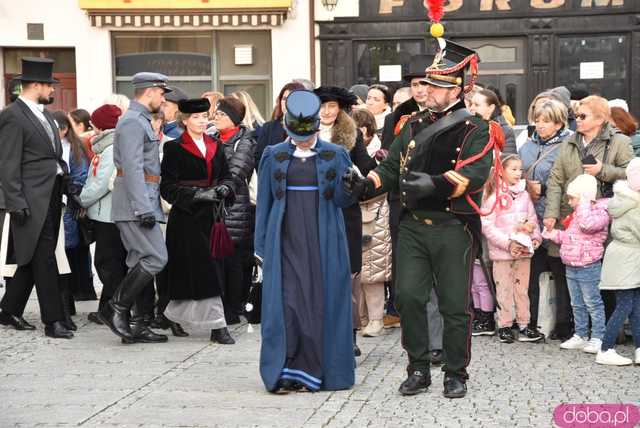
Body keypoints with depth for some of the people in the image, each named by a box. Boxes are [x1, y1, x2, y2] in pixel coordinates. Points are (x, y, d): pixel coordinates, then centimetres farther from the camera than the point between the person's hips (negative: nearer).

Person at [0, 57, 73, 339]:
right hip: (33, 199, -9)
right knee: (44, 259, -7)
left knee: (32, 259, 13)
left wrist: (68, 185, 13)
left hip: (52, 196, 9)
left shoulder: (43, 114, 17)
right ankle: (53, 320, -3)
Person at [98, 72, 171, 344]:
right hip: (136, 202, -10)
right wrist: (143, 209, -25)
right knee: (155, 258, -13)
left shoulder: (141, 121, 21)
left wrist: (149, 205, 23)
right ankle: (116, 309, -7)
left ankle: (139, 325, 12)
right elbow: (132, 168, -21)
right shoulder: (132, 122, -12)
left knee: (141, 263, 9)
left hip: (141, 203, 10)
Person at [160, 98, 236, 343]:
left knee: (212, 266, 8)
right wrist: (197, 194, -20)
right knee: (203, 270, -9)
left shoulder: (215, 146, 13)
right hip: (187, 217, -6)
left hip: (211, 215, 6)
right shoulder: (174, 149, -4)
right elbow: (168, 187, -9)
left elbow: (226, 176, 14)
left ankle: (175, 315, 25)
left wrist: (225, 187, -9)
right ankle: (217, 325, -7)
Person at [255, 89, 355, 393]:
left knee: (323, 303, 0)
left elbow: (343, 200, 4)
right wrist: (261, 247, 6)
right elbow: (264, 202, 10)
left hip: (324, 241, 0)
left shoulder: (335, 155, 5)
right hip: (286, 241, 0)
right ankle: (285, 372, -3)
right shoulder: (274, 156, 7)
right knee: (286, 302, -7)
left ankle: (320, 370, 9)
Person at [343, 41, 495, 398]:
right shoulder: (415, 126, 13)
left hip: (453, 230, -4)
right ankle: (418, 369, 15)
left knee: (455, 304, 3)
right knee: (409, 297, 1)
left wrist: (433, 184, -32)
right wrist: (365, 186, -6)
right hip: (413, 225, 5)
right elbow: (392, 167, 12)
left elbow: (474, 174, -19)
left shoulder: (475, 130, -5)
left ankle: (456, 374, 17)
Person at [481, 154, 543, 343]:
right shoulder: (494, 195, -8)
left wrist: (536, 236, -1)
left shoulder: (524, 194, 8)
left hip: (524, 250, 5)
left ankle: (524, 324, 18)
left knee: (522, 288, 11)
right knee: (504, 289, 2)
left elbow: (532, 218, 15)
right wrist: (508, 243, -16)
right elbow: (487, 226, -12)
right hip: (501, 252, -4)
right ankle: (504, 326, 12)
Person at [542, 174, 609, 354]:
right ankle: (580, 336, 23)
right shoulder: (576, 214, 15)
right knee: (577, 305, 15)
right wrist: (555, 235, 10)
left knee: (593, 303, -1)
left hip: (588, 267, -9)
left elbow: (588, 224, -34)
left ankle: (598, 338, 5)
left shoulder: (600, 212, -13)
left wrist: (584, 203, -25)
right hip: (571, 267, 9)